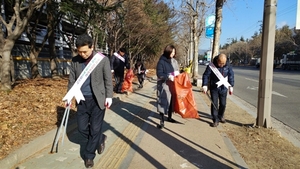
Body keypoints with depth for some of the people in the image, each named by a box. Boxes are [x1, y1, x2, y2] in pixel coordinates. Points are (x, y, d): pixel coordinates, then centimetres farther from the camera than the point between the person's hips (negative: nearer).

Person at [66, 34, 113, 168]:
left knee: (95, 129, 4)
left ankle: (89, 155, 23)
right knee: (82, 128, 10)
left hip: (97, 99, -4)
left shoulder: (103, 60, -10)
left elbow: (108, 80, -5)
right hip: (82, 100, 4)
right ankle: (100, 139, 37)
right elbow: (72, 80, 9)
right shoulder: (75, 61, 0)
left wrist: (109, 97, -8)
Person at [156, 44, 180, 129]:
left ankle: (169, 117, 32)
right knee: (163, 102, -4)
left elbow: (178, 72, 17)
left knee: (171, 101, 14)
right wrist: (168, 76, -27)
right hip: (164, 85, -6)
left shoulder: (175, 61, 8)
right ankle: (162, 121, 3)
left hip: (173, 85, 6)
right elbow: (159, 74, -14)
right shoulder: (161, 62, -9)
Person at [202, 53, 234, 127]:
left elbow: (231, 75, 4)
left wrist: (231, 86, 4)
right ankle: (215, 120, 6)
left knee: (223, 104, 11)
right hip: (214, 88, -2)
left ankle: (221, 116, 35)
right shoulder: (211, 66, -15)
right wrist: (204, 85, -20)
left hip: (223, 88, 3)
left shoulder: (228, 66, -6)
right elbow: (205, 75, -11)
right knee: (214, 104, -4)